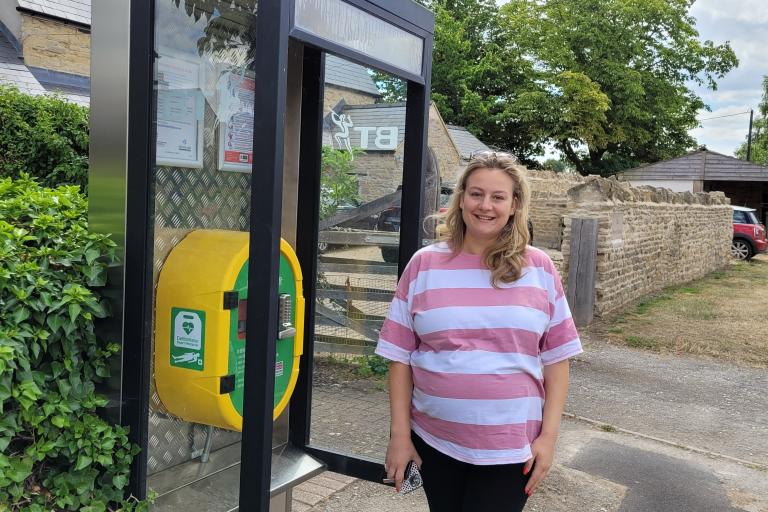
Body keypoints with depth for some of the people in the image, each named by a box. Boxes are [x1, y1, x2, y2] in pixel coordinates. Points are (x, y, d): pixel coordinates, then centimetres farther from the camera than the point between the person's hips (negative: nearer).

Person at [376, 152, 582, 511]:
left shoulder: (538, 268, -2)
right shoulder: (424, 264, -3)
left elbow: (556, 357, 1)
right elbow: (400, 356, 0)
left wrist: (549, 435, -3)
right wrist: (399, 433, -1)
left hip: (511, 446, -1)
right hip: (434, 441, 1)